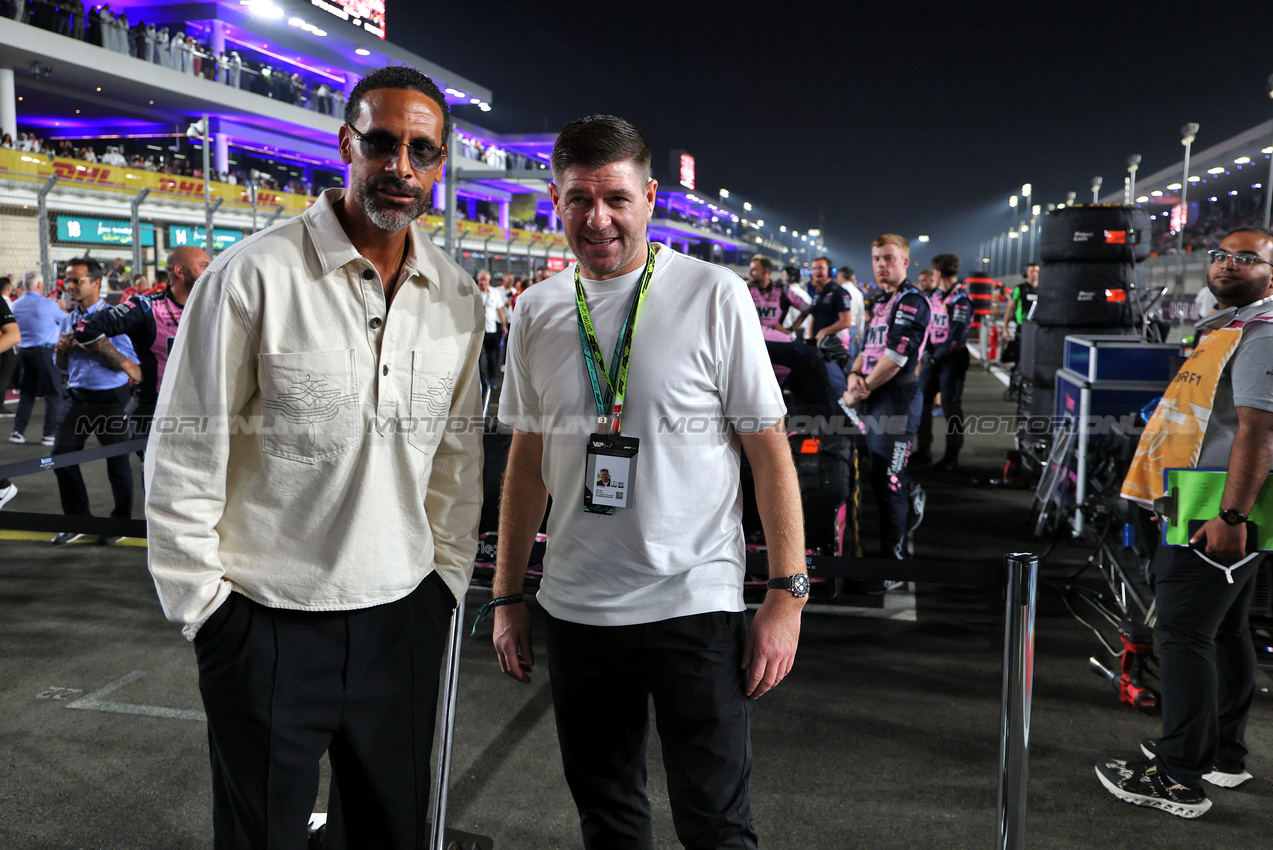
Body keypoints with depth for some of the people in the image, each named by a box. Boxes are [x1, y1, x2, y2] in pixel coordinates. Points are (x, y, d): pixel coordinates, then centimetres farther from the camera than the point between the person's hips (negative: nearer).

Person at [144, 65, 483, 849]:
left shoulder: (457, 297, 4)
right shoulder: (253, 276, -11)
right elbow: (184, 460, -7)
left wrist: (448, 575, 9)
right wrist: (203, 604, -6)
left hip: (404, 619, 4)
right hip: (268, 621, -4)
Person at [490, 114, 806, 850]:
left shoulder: (715, 297, -7)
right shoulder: (537, 311, 5)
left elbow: (769, 449, -5)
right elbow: (528, 459, 11)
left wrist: (788, 592, -10)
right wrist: (508, 596, 10)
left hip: (695, 603, -4)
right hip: (575, 607, 4)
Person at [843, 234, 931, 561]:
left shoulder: (911, 301, -9)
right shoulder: (880, 301, 20)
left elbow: (896, 356, -17)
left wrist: (862, 390, -12)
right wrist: (855, 375, 0)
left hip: (897, 398, -9)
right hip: (875, 400, 9)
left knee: (887, 482, -8)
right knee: (879, 479, 17)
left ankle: (893, 559, -1)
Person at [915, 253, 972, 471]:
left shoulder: (961, 300, -12)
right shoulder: (934, 295, 11)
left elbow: (957, 337, -18)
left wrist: (936, 357, -15)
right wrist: (928, 351, 3)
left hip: (952, 359, -7)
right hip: (932, 357, 7)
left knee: (951, 407, 0)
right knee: (921, 402, 8)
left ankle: (952, 456, 9)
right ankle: (923, 450, 19)